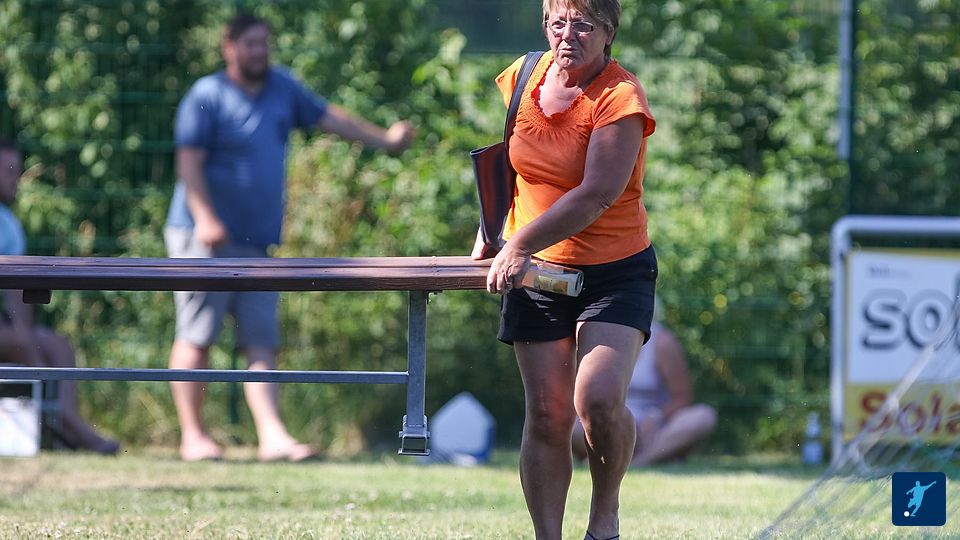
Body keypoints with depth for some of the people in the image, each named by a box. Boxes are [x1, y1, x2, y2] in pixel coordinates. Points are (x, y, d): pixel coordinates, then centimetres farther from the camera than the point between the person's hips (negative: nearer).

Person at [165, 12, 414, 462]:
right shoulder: (207, 96, -6)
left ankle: (272, 436, -6)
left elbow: (329, 117, 25)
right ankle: (192, 435, 1)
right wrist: (205, 219, -24)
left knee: (262, 343, -1)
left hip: (256, 242, 7)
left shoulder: (282, 88, 14)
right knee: (197, 337, -4)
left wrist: (384, 139, 26)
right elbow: (189, 161, -13)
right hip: (205, 238, -7)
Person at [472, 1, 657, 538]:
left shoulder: (621, 99, -16)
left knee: (599, 398, -21)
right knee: (547, 414, -2)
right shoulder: (522, 78, 2)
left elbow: (596, 195, -24)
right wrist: (490, 233, 14)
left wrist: (522, 244, -28)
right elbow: (503, 160, 21)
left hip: (616, 271, -4)